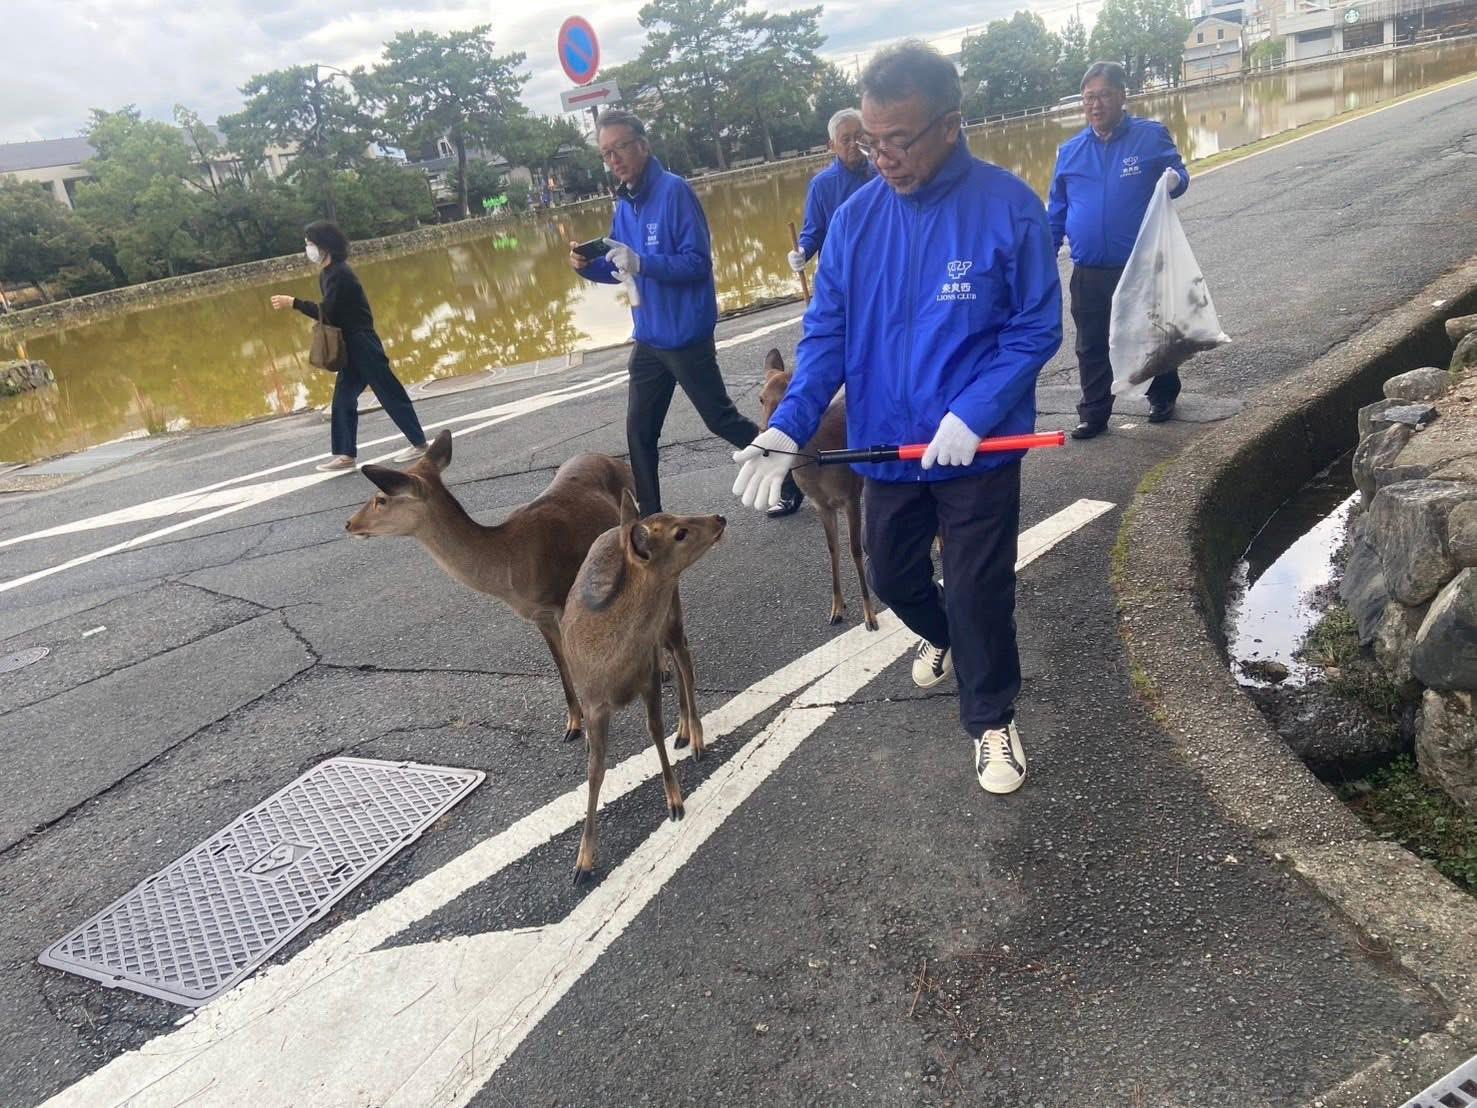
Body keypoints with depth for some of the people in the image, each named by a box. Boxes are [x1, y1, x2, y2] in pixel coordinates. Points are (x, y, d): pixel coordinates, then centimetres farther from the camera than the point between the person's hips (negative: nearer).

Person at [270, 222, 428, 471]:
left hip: (363, 344, -10)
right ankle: (346, 454, 10)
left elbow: (327, 312, -22)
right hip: (352, 346, 10)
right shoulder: (327, 273, 14)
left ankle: (419, 443, 0)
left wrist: (293, 302, -20)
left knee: (390, 393, -5)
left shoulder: (338, 273, -16)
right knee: (343, 399, 8)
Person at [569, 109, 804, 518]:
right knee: (639, 432, 8)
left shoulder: (674, 191, -14)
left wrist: (641, 262, -31)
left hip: (687, 336, -7)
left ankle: (791, 479, 22)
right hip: (648, 340, 7)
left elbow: (698, 261, -20)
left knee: (721, 419, 4)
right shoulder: (624, 203, 9)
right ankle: (650, 519, 19)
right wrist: (588, 266, -4)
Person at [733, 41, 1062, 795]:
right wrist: (790, 424, -18)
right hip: (886, 444, 4)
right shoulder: (855, 217, -4)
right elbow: (827, 331, -4)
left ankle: (991, 720, 28)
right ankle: (943, 638, 54)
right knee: (892, 576, 20)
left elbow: (1036, 329, -11)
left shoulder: (1009, 208, -14)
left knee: (979, 592, 4)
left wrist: (973, 414, -24)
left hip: (979, 447, -4)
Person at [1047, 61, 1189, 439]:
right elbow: (1056, 212, 12)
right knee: (1091, 347, 8)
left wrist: (1174, 179, -23)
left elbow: (1178, 175, 2)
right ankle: (1094, 413, 19)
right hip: (1088, 274, 3)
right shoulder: (1070, 151, 7)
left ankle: (1163, 396, 33)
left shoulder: (1152, 135, -3)